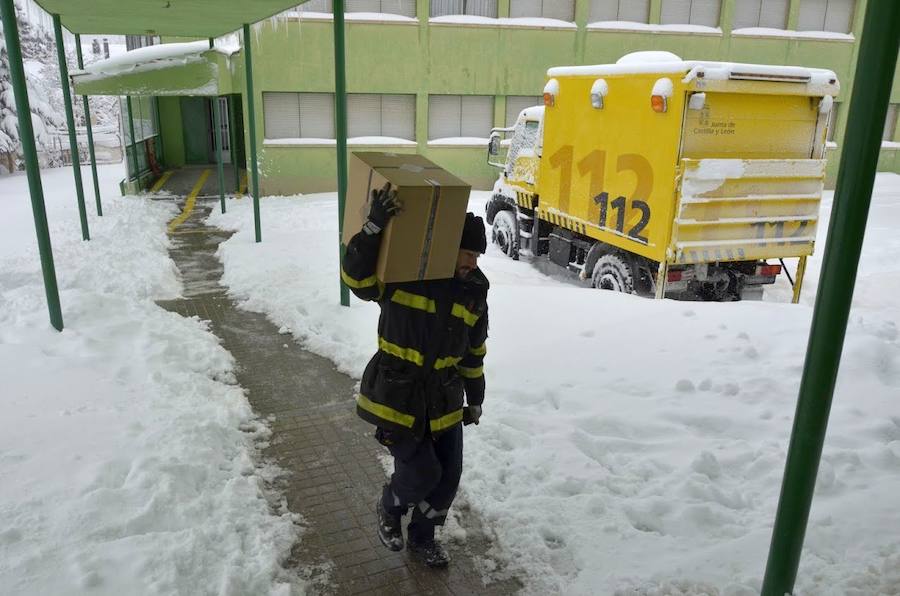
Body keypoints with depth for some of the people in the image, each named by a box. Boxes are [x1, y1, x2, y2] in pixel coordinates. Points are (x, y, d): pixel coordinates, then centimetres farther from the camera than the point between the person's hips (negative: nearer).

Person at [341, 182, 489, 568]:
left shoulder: (474, 290, 3)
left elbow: (474, 351, 12)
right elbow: (356, 276, -32)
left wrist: (475, 398, 16)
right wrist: (374, 227, -43)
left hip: (444, 397, 6)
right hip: (396, 395, -5)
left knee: (447, 475, 10)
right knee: (422, 472, -5)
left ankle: (422, 538, 37)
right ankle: (389, 508, 31)